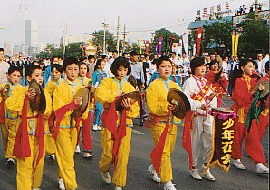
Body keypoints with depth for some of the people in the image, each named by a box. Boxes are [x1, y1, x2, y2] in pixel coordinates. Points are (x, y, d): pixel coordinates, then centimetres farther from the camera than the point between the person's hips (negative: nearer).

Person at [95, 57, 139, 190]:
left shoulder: (130, 87, 16)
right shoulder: (107, 82, 8)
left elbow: (136, 110, 9)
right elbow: (99, 95, -15)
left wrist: (129, 108, -14)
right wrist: (119, 94, -16)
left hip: (125, 124, 2)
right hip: (109, 122, -2)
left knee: (123, 155, -4)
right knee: (109, 153, -2)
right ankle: (104, 170, 32)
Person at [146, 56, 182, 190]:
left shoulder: (175, 86, 15)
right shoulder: (153, 86, -4)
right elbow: (152, 106, -13)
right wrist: (166, 106, -28)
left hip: (173, 123, 6)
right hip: (159, 123, -6)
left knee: (169, 150, 14)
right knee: (163, 151, -8)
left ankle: (153, 168, 39)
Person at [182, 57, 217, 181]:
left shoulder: (205, 81, 18)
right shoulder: (190, 82, -3)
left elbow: (211, 95, 24)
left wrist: (211, 98, 1)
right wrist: (199, 105, -21)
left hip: (207, 115, 6)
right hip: (196, 115, -6)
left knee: (212, 141, -2)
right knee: (195, 142, 3)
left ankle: (205, 168, 13)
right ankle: (194, 168, 18)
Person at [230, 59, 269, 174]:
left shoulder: (253, 81, 10)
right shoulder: (238, 81, -8)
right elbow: (240, 98, -16)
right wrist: (253, 92, -22)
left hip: (250, 112, 5)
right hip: (240, 112, -5)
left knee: (253, 137, -2)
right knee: (238, 136, 6)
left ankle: (259, 165, -4)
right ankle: (236, 159, 26)